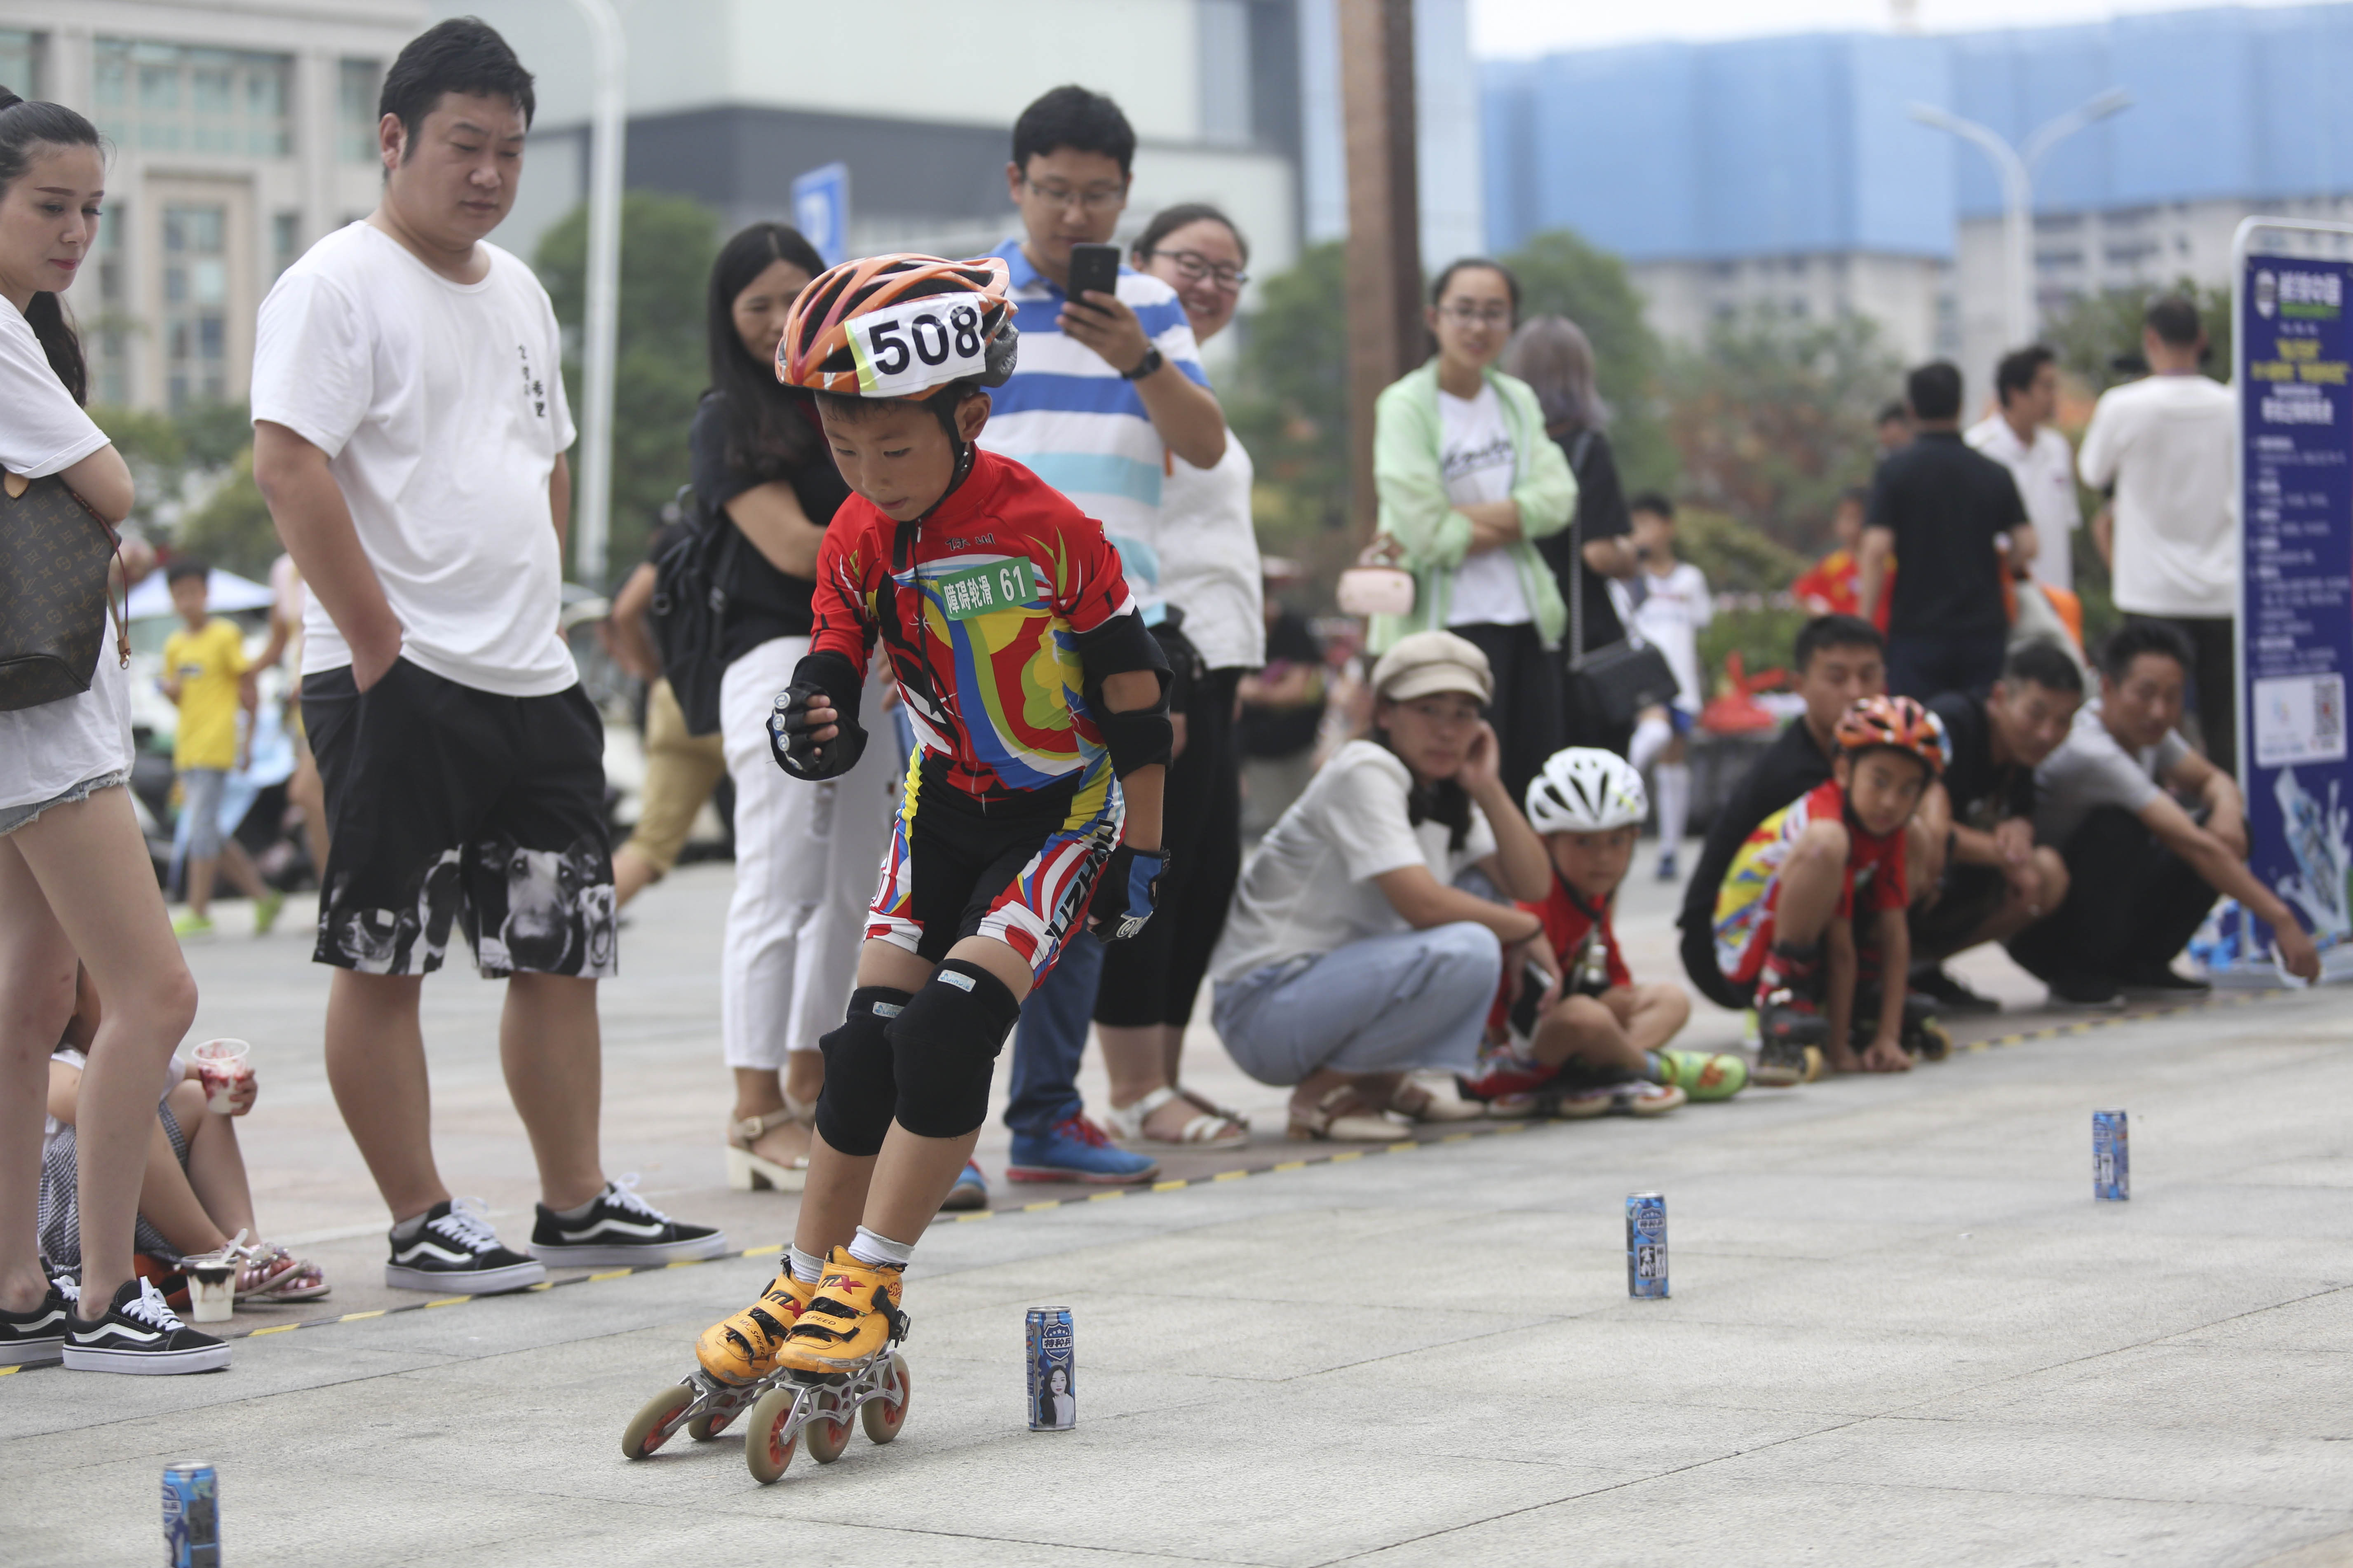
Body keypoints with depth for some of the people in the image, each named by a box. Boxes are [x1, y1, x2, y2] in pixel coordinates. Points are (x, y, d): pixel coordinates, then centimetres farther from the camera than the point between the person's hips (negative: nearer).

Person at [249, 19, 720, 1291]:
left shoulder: (516, 292, 17)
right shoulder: (337, 285, -8)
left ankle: (577, 1205, 19)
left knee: (562, 948, 10)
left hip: (533, 681, 8)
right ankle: (420, 1227, 4)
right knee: (383, 957, -2)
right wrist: (380, 645, -18)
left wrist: (536, 608, 14)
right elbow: (289, 467, -17)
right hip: (395, 685, -8)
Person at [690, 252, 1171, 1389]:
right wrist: (811, 725, -28)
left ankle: (869, 1283, -10)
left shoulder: (1048, 530, -20)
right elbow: (836, 674, -2)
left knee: (951, 1027, -20)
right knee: (869, 1040, -2)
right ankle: (804, 1286, 9)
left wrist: (1141, 848, -8)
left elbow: (1131, 691, -12)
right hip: (942, 808, 5)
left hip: (1063, 813, -5)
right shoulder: (858, 543, -5)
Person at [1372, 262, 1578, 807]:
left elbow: (1557, 499, -3)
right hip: (1447, 622, -6)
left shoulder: (1518, 401, 12)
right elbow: (1430, 536, -14)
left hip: (1527, 620, 6)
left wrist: (1462, 516, -12)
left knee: (1534, 793, 6)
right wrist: (1516, 520, -4)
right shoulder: (1405, 407, -6)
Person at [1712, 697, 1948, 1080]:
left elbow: (1893, 935, -6)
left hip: (1806, 943, 9)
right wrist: (1838, 1052, -24)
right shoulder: (1824, 818, -24)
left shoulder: (1890, 828, 0)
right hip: (1750, 939, -9)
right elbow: (1841, 949, -25)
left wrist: (1889, 1038, -13)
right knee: (1824, 844, -34)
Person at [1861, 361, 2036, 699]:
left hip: (1916, 631, -2)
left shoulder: (1896, 471, -3)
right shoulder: (1994, 474, 4)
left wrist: (1865, 626, -6)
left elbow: (1877, 550, -11)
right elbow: (2026, 547, -2)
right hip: (1984, 630, 2)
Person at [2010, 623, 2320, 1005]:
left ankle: (2139, 965, 1)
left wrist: (2228, 812, -18)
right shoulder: (2092, 754, -30)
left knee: (2226, 830, -7)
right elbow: (2196, 848, -34)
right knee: (2120, 827, -34)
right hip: (2039, 930, -8)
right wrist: (2280, 919, -35)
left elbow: (2214, 780, 8)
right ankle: (2078, 974, -17)